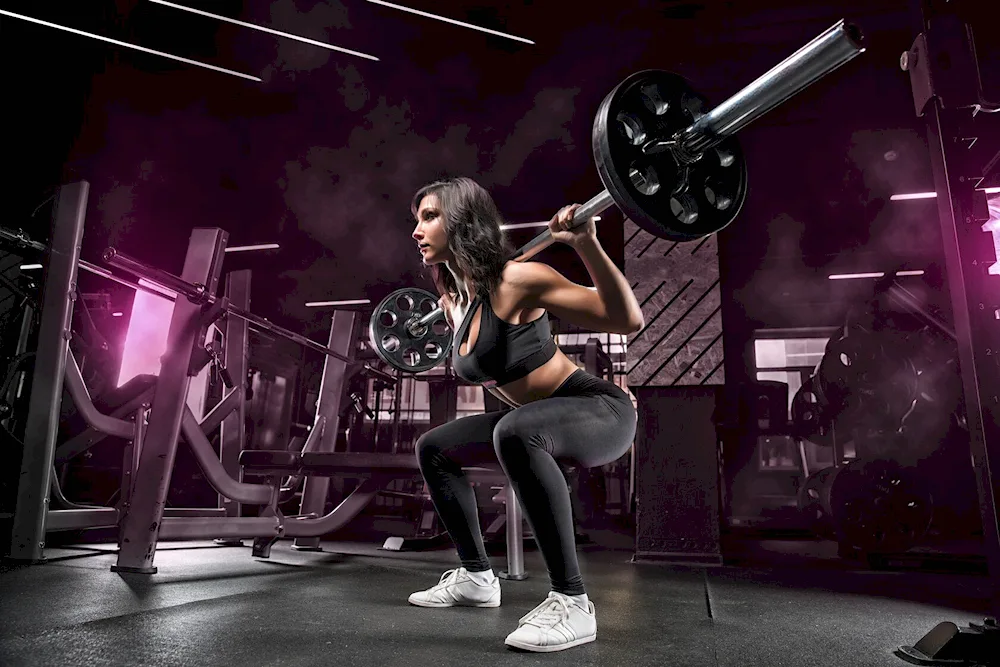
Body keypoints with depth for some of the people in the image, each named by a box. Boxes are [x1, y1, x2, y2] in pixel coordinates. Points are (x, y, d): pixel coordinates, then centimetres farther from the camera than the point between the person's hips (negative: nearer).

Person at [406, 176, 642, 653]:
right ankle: (477, 577, 22)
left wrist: (585, 242, -37)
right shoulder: (454, 299, 1)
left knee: (515, 431, -40)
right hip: (536, 422, 9)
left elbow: (628, 320, -27)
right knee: (433, 448, 13)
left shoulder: (515, 281, -23)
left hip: (602, 412, -8)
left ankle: (571, 604, -27)